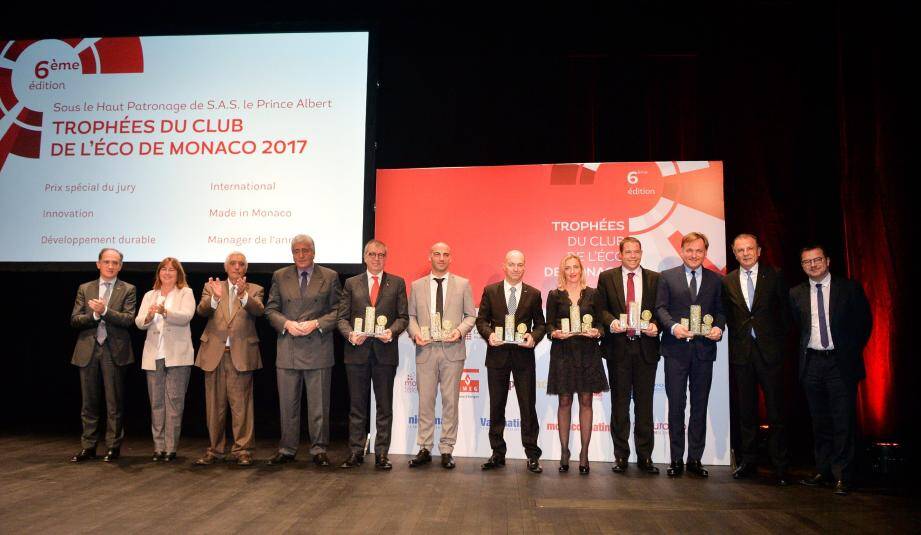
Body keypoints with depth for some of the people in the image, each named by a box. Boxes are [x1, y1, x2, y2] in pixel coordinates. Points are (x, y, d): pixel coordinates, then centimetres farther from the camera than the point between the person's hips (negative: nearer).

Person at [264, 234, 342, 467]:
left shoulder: (330, 277, 5)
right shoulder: (280, 276, 10)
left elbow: (338, 310, 2)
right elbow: (271, 309, 9)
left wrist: (317, 323, -12)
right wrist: (286, 323, -9)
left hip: (318, 349, -2)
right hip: (287, 350, 2)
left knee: (319, 404, 4)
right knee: (288, 403, 8)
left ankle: (319, 449, 14)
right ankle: (287, 449, 19)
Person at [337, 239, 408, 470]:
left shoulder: (397, 283, 9)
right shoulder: (351, 284, 11)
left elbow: (403, 316, 4)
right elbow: (342, 317, 6)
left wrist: (391, 331, -14)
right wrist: (350, 334, -12)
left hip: (385, 351, -1)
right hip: (357, 351, 1)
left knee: (384, 406, 4)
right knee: (357, 405, 7)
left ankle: (382, 453, 11)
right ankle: (356, 452, 15)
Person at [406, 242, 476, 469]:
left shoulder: (463, 284, 6)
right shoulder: (417, 286, 10)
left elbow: (471, 315, 6)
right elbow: (411, 316, 11)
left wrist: (460, 331, -12)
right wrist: (415, 333, -7)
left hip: (452, 350, -1)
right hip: (425, 350, 1)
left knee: (450, 401, 3)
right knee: (425, 401, 5)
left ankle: (447, 450, 12)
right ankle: (425, 449, 14)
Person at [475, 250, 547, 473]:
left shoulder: (534, 294, 6)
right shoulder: (490, 291, 5)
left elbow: (540, 324, 7)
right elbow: (481, 320, 5)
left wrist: (533, 337, -13)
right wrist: (489, 334, -14)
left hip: (523, 355, 0)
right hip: (497, 354, 1)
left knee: (528, 405, 1)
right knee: (496, 406, 8)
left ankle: (532, 455, 10)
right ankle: (498, 453, 19)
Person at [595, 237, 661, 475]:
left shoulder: (654, 278, 7)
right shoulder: (607, 277, 6)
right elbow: (602, 308, 3)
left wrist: (655, 325, -13)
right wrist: (611, 321, -16)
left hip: (645, 346, 1)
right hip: (618, 346, 0)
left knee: (644, 403, 6)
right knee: (620, 403, 6)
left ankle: (645, 457, 15)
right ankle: (621, 456, 15)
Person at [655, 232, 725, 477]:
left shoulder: (716, 279, 10)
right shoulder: (667, 277, 5)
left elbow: (720, 310, 10)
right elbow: (661, 307, -2)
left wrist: (718, 327, -11)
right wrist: (673, 326, -19)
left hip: (704, 349, 2)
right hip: (676, 349, -2)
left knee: (700, 405, 7)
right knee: (676, 404, 2)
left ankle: (695, 459, 16)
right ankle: (676, 459, 10)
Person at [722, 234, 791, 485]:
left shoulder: (774, 277, 3)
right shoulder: (728, 282, 8)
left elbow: (785, 312, 4)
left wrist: (779, 341, 0)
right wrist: (737, 337, 3)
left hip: (770, 351, -2)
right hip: (741, 352, 2)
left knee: (776, 410, -1)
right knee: (745, 411, 9)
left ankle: (780, 465, 8)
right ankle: (748, 461, 19)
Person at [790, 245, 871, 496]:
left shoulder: (850, 288, 0)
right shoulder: (796, 294, 7)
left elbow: (864, 322, 4)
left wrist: (852, 351, 1)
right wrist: (803, 352, 6)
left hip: (841, 363, -3)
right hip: (811, 363, 3)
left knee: (843, 422, -3)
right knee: (819, 422, 10)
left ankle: (842, 476, 4)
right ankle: (823, 471, 20)